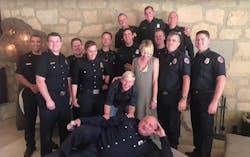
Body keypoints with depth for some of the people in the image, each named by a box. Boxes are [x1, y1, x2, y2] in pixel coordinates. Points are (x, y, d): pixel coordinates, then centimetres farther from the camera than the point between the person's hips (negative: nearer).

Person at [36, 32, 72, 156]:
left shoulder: (64, 59, 11)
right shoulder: (44, 58, -9)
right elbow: (39, 80, -16)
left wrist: (70, 96, 8)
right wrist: (48, 99, -19)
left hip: (64, 98, 7)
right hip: (49, 98, -6)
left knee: (65, 127, 18)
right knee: (47, 128, 6)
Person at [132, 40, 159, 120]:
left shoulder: (155, 61, -5)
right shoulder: (135, 61, 5)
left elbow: (155, 80, -7)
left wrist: (154, 99, -9)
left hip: (149, 95, -3)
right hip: (136, 95, 3)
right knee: (137, 118, 9)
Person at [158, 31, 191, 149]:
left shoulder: (182, 58, -8)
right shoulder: (162, 57, 10)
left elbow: (186, 79, -15)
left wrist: (183, 99, -22)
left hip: (174, 96, -5)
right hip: (161, 96, 5)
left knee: (173, 125, 7)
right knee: (162, 124, 16)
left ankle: (173, 149, 26)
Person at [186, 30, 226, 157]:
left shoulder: (216, 58, -8)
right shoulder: (195, 59, 11)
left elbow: (221, 80, -16)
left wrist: (214, 101, -22)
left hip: (207, 97, -6)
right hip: (194, 97, 6)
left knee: (206, 128, 5)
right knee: (196, 126, 15)